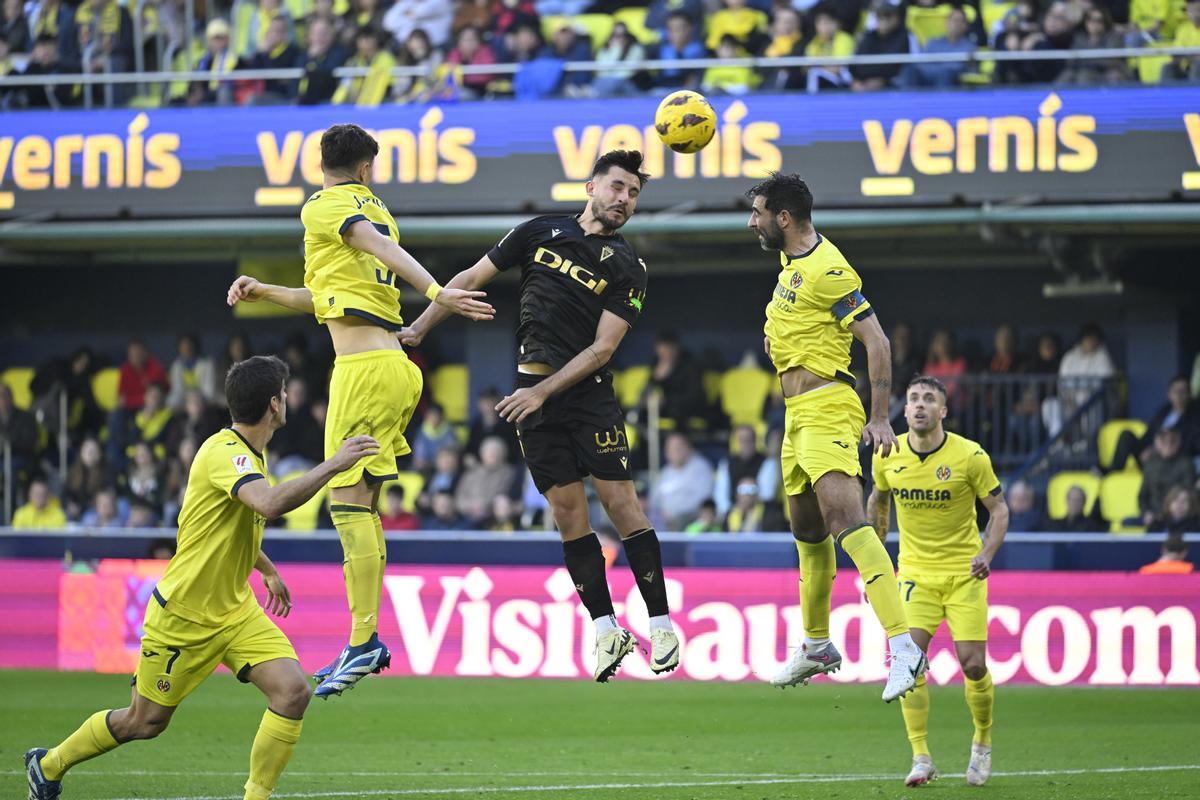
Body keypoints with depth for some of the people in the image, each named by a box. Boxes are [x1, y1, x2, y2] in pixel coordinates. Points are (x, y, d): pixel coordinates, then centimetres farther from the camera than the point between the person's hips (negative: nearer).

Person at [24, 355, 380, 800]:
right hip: (183, 615, -8)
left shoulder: (248, 454, 7)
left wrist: (267, 569, 32)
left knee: (293, 692, -14)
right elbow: (270, 504, -45)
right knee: (145, 722, 7)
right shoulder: (224, 453, -24)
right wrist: (333, 465, -39)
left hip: (235, 611, 8)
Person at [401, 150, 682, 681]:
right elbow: (473, 278, 15)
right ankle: (606, 629, 3)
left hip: (588, 390, -2)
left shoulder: (628, 269, 0)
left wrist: (543, 392, -15)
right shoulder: (541, 232, 9)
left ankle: (661, 623, -3)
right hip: (530, 391, 2)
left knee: (619, 499, -9)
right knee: (567, 508, -2)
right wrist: (419, 329, 11)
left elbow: (602, 348, -7)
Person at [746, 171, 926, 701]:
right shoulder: (791, 262, 15)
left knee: (845, 519, -24)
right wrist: (777, 337, 15)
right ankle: (816, 647, 34)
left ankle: (903, 645, -34)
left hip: (826, 410, -10)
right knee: (807, 531, 19)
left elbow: (876, 341, -17)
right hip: (797, 414, 10)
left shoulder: (827, 270, -15)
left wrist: (879, 417, -20)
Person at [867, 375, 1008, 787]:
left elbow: (999, 509, -4)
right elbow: (878, 499, 17)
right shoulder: (887, 457, -4)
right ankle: (921, 758, -9)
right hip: (916, 572, 2)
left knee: (973, 665, -6)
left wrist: (986, 554, -19)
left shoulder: (970, 456, -13)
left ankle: (983, 742, 22)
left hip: (965, 573, -2)